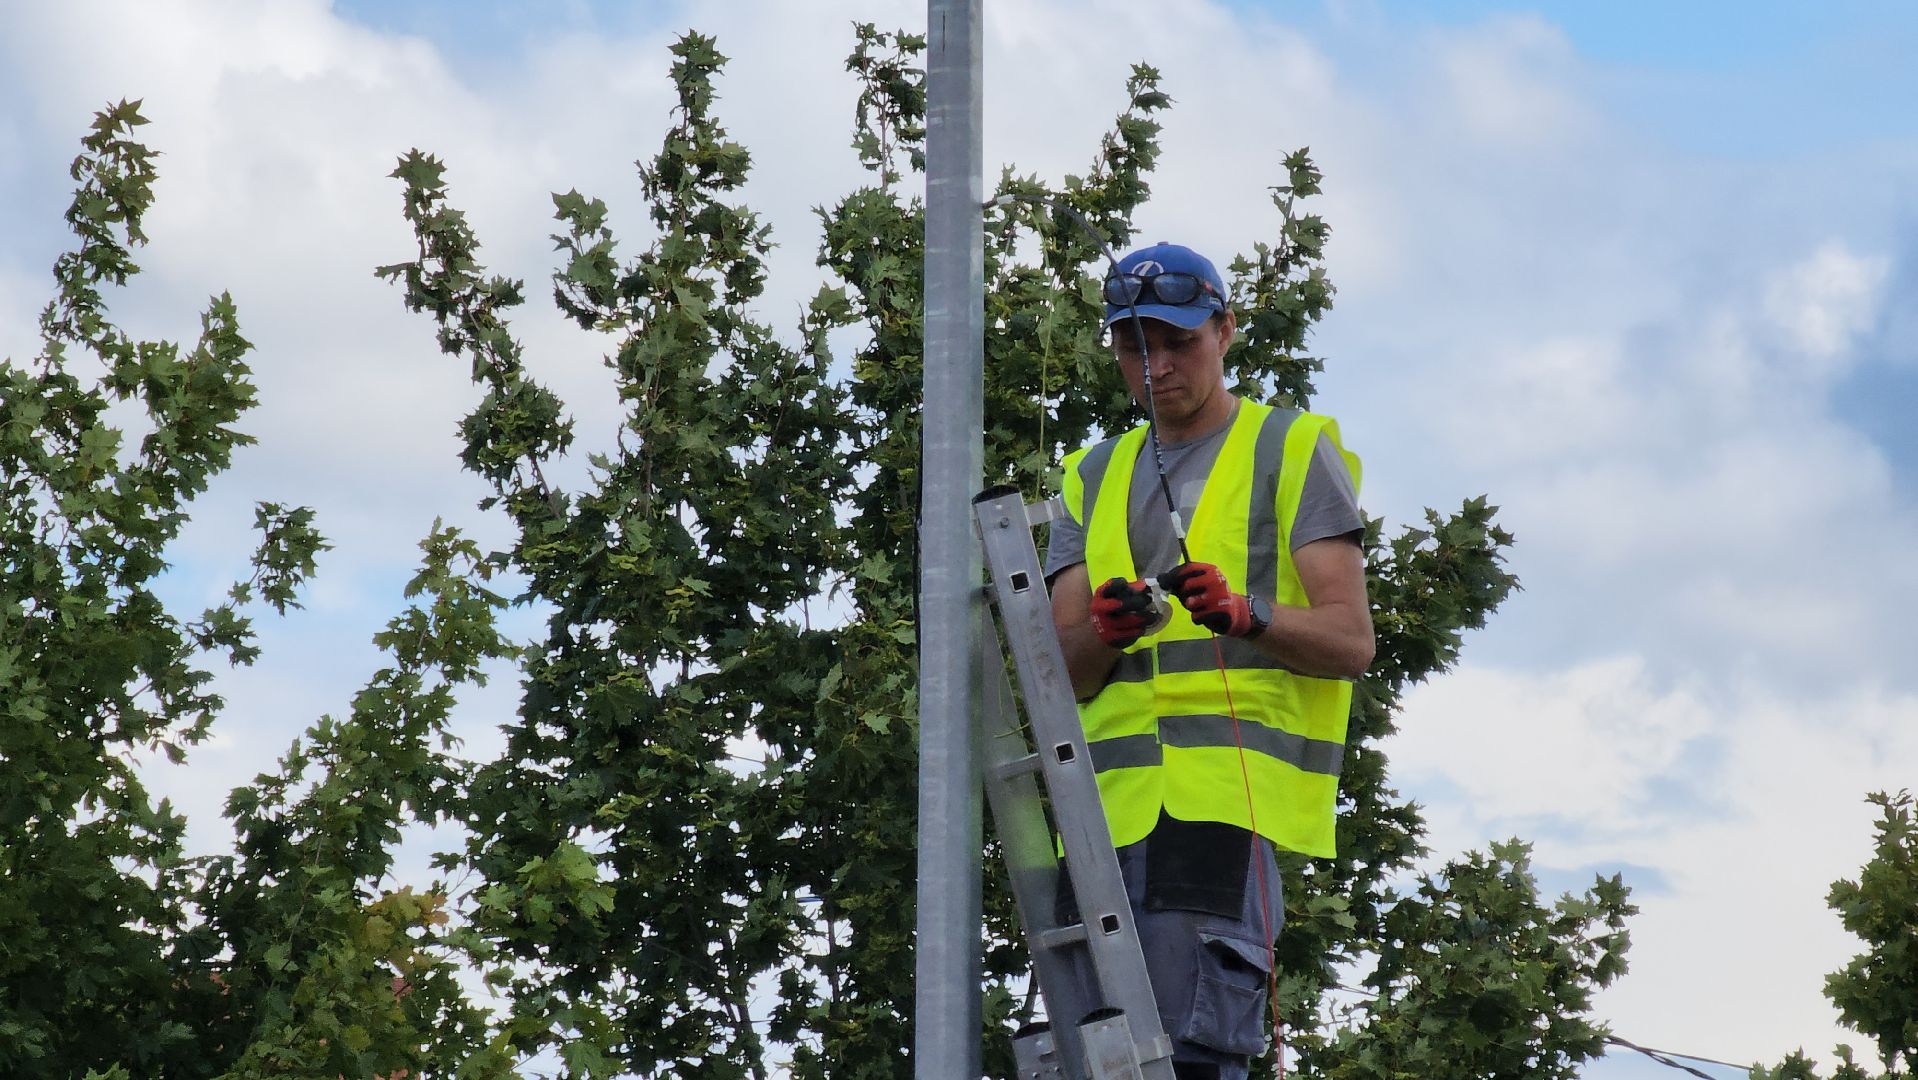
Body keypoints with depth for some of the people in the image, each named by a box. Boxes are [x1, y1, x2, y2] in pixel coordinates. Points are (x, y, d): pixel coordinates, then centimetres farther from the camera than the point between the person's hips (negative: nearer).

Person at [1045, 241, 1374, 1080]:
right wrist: (1105, 632, -9)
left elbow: (1349, 641, 0)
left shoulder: (1293, 450, 10)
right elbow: (1063, 672, 15)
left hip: (1236, 783, -5)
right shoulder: (1094, 477, 24)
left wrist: (1244, 615, -19)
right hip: (1116, 798, 5)